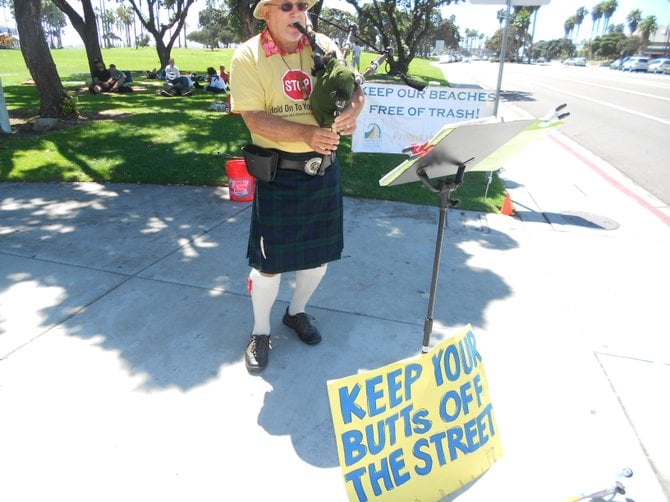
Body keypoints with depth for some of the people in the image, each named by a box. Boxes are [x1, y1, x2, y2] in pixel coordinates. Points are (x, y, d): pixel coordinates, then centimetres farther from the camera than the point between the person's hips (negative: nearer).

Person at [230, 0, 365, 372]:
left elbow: (355, 90, 4)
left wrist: (350, 112, -20)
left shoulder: (324, 46, 5)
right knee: (269, 261, 2)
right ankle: (261, 332, 26)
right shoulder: (248, 56, -7)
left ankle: (297, 312, 39)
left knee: (320, 252, 13)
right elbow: (254, 119, -16)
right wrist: (307, 134, -30)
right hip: (278, 172, -4)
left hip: (324, 168, 5)